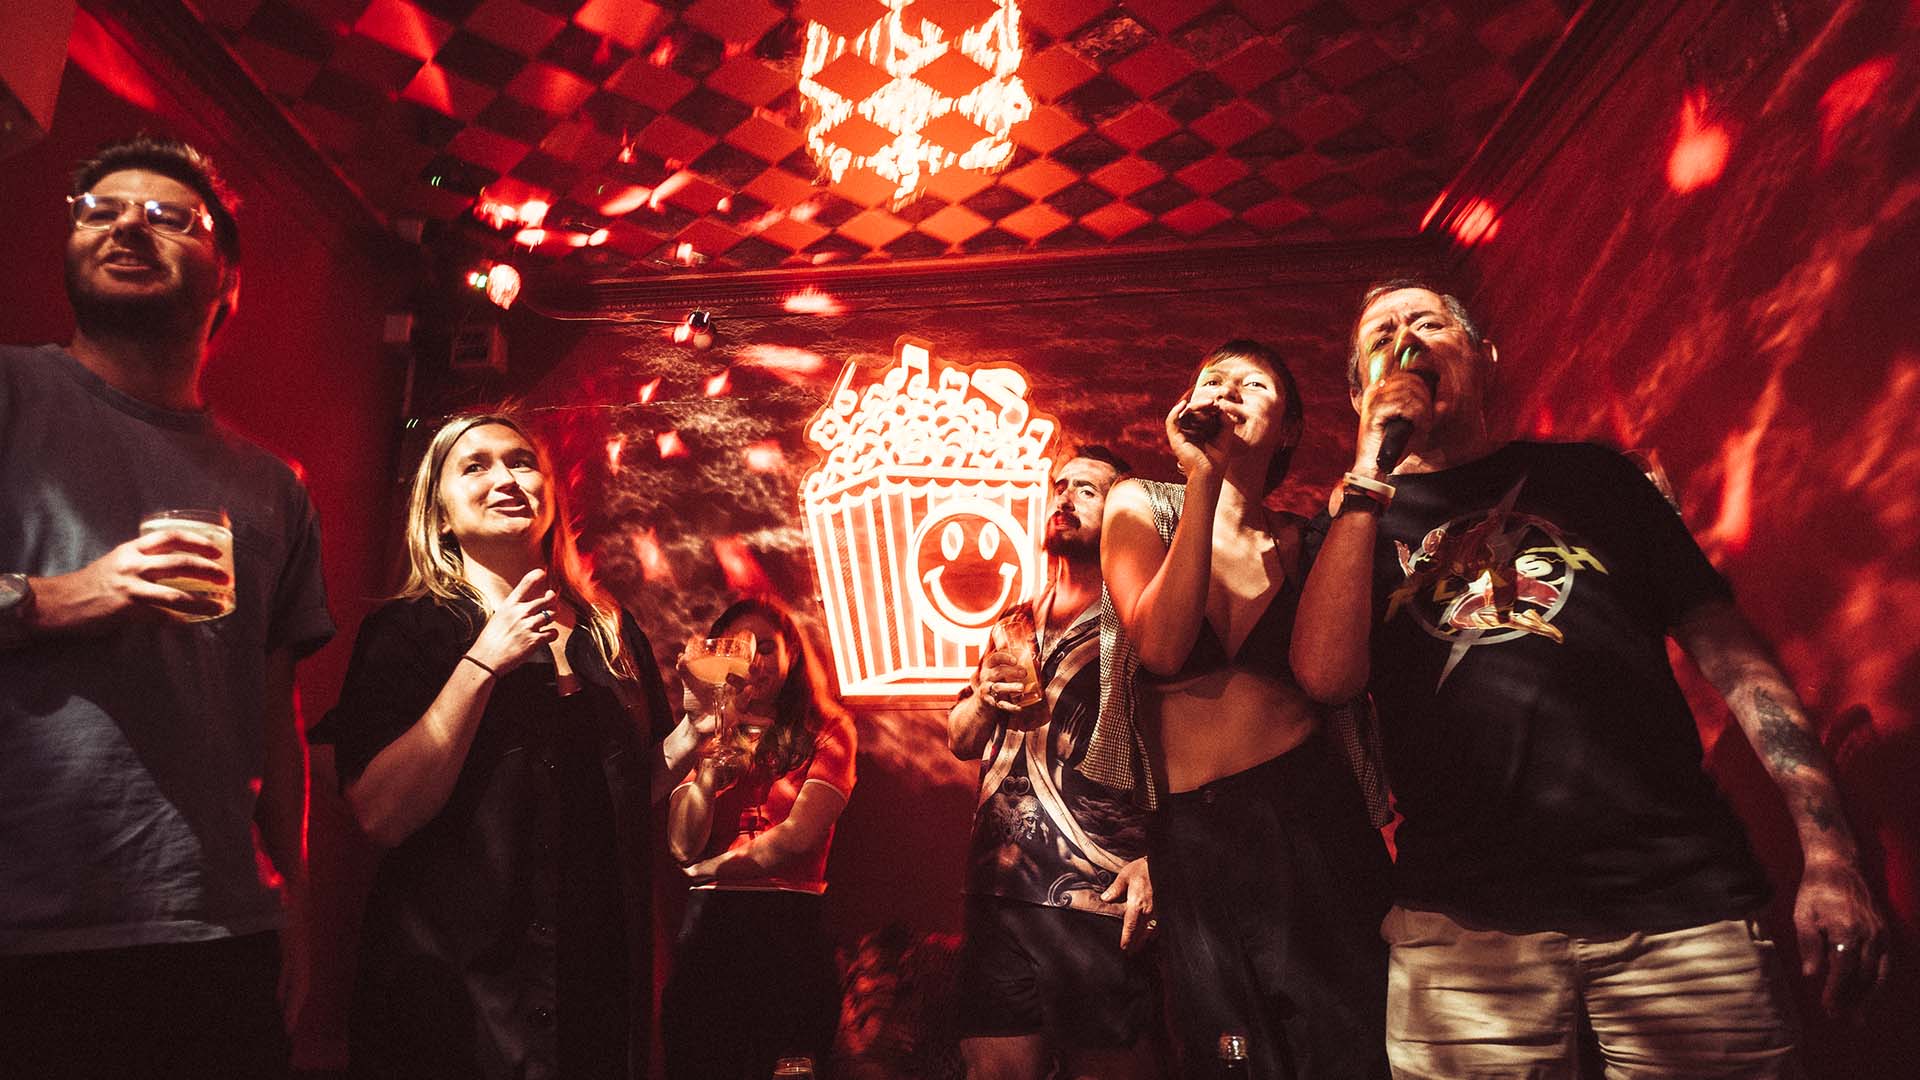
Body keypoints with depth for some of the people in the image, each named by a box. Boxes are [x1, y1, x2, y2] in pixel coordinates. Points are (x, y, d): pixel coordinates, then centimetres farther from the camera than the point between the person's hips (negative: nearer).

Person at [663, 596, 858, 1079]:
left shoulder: (826, 730, 3)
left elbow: (799, 834, -9)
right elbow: (683, 847, -1)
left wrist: (710, 870, -1)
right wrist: (712, 751, -11)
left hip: (789, 927, -2)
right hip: (708, 927, 3)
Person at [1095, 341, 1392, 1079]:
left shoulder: (1298, 541, 6)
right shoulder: (1139, 506, 3)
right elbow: (1163, 649, -15)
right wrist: (1203, 479, -15)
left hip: (1310, 807, 1)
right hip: (1188, 833, -1)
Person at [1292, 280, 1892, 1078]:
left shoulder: (1589, 476, 16)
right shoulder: (1356, 522, 12)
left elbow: (1727, 649, 10)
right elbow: (1326, 676, -8)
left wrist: (1828, 850, -1)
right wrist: (1371, 467, -4)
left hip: (1677, 895, 2)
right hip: (1466, 920, -1)